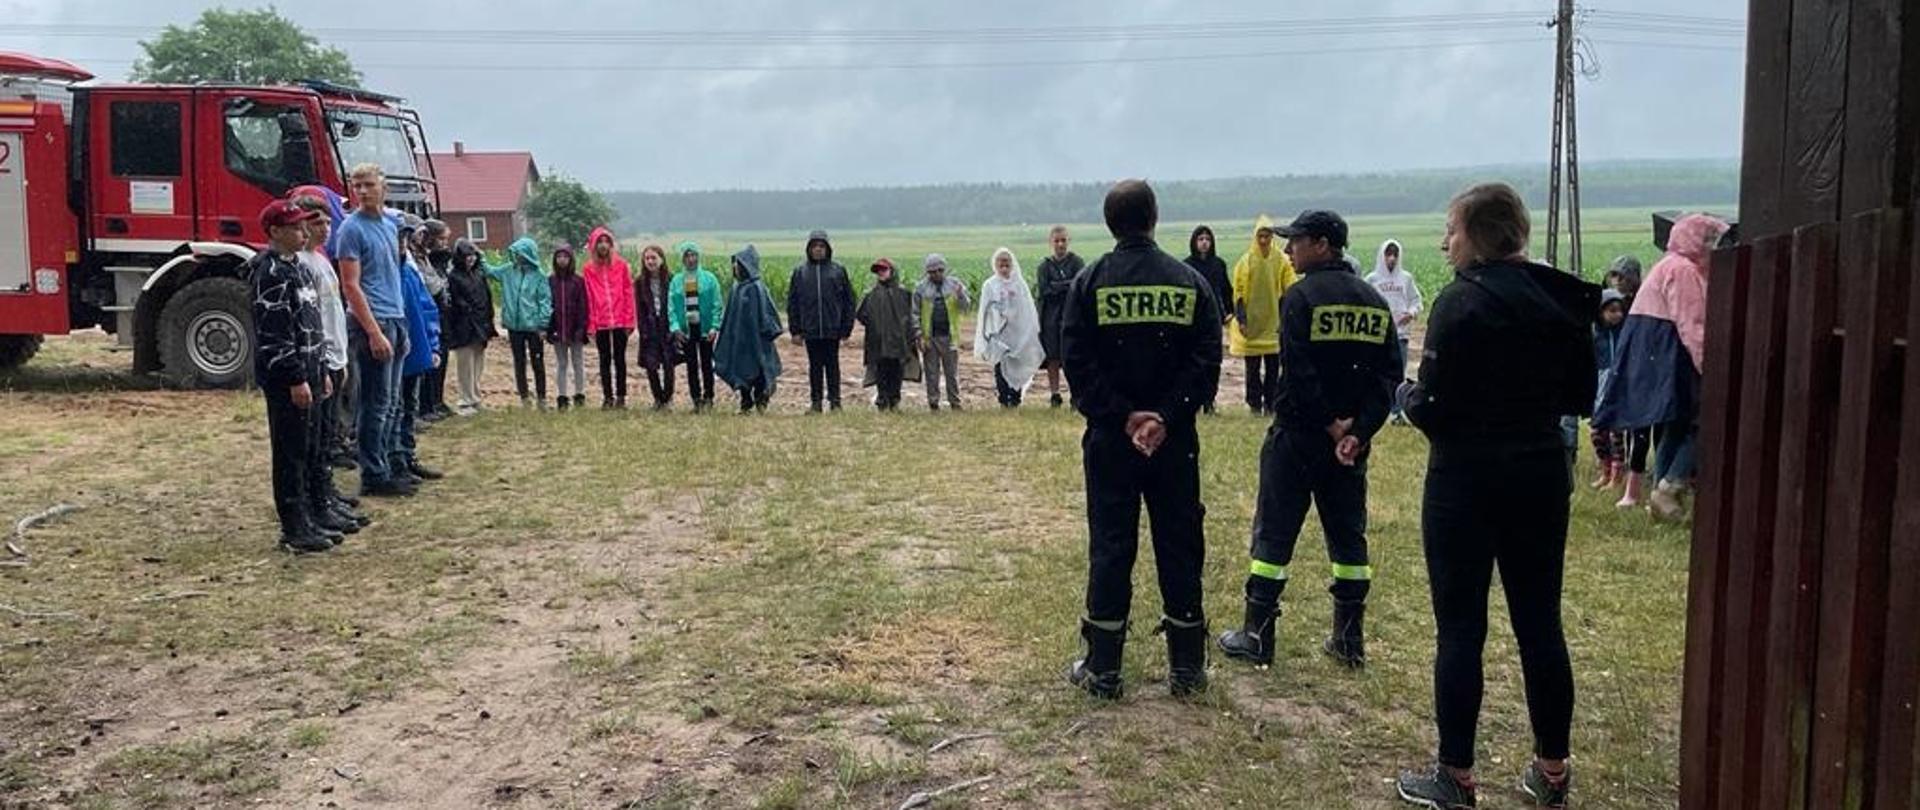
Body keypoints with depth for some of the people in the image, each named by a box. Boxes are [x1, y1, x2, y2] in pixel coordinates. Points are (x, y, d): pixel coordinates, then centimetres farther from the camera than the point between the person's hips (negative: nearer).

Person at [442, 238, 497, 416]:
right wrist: (451, 332, -16)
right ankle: (467, 402, 5)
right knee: (466, 367, -1)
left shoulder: (479, 273, 11)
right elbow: (451, 305, -12)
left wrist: (489, 326, 12)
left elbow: (488, 299, 15)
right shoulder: (453, 277, -8)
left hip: (480, 328, 6)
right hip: (464, 330, -6)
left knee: (478, 367, 12)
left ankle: (475, 399, 20)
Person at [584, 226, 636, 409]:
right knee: (605, 360, 7)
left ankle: (621, 396, 9)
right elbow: (588, 298, 2)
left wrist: (629, 320, -5)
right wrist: (590, 324, -4)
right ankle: (607, 397, 11)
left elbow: (628, 293, 0)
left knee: (619, 359, 4)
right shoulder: (589, 269, 4)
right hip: (600, 323, 1)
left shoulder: (621, 265, 2)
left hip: (620, 321, -1)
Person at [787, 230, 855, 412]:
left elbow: (849, 301, 3)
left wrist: (847, 327, -2)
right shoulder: (800, 272, 5)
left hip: (832, 329, -1)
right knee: (815, 366, 7)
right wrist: (795, 330, 1)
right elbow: (792, 303, 6)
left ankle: (835, 401, 10)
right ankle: (816, 401, 14)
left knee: (832, 365, 4)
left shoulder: (838, 271, 2)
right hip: (810, 330, 1)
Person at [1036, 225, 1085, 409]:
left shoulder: (1076, 261, 3)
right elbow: (1042, 290, -5)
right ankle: (1054, 394, 12)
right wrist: (1068, 285, -9)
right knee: (1052, 358, 3)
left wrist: (1056, 287, -14)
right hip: (1051, 316, 2)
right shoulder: (1045, 265, 7)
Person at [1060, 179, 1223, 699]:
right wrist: (1167, 417, -12)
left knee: (1110, 547, 5)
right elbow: (1206, 362, -7)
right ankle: (1187, 668, 16)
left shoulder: (1090, 283, -3)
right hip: (1176, 441, 1)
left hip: (1109, 440, -1)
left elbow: (1078, 363, -9)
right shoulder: (1191, 283, 1)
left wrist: (1121, 416, -10)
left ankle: (1103, 668, 10)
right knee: (1179, 547, 9)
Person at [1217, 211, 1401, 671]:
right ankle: (1350, 640, 18)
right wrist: (1357, 430, -8)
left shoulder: (1302, 297, -12)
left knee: (1274, 533, 3)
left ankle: (1257, 636, 7)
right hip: (1354, 440, 6)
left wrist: (1331, 425, -11)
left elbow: (1299, 373, -19)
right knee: (1348, 535, 13)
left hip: (1297, 436, -6)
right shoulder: (1375, 302, 7)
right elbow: (1389, 373, 0)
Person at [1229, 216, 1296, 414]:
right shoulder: (1246, 261, -3)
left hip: (1274, 322, 1)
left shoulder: (1281, 260, 0)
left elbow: (1289, 290, 4)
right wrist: (1241, 320, -7)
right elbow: (1238, 292, -1)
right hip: (1251, 322, -1)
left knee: (1273, 366, 5)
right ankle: (1255, 404, 12)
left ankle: (1270, 403, 13)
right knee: (1253, 367, 4)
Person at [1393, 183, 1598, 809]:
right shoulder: (1562, 300, 5)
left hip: (1466, 481, -6)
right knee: (1540, 623, 14)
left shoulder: (1462, 301, -15)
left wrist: (1407, 394, 2)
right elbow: (1580, 399, 11)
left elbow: (1433, 409, -18)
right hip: (1541, 476, 6)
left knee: (1460, 629, 3)